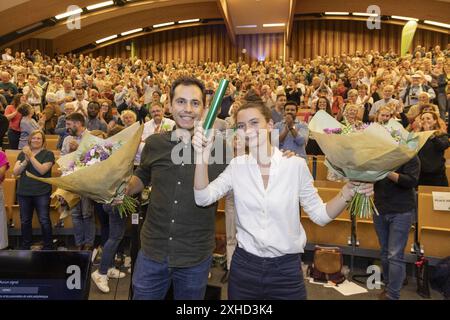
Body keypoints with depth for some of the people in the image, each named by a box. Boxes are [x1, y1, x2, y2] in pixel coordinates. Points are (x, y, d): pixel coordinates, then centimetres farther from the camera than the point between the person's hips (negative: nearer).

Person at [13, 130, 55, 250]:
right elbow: (15, 172, 2)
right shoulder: (23, 153, 11)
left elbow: (42, 170, -14)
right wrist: (26, 160, -12)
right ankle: (26, 246, 25)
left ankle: (48, 246, 9)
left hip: (42, 193, -4)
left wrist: (31, 156, -14)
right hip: (23, 193, 4)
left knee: (44, 220, -3)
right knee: (25, 221, 11)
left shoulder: (48, 154, 0)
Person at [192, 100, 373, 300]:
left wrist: (347, 193, -20)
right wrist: (202, 155, -25)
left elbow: (320, 214, -4)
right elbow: (203, 198, -13)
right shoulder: (237, 166, -3)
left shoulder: (296, 165, -8)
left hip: (286, 268, -1)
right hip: (244, 266, 2)